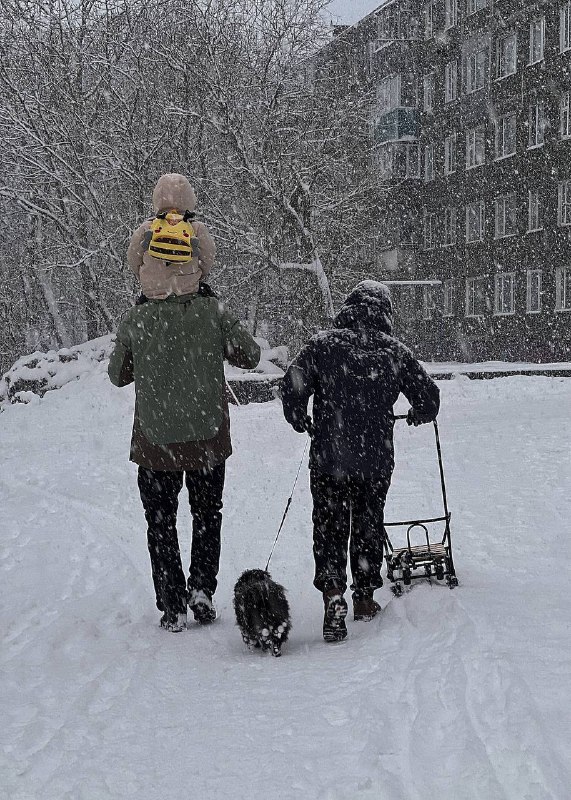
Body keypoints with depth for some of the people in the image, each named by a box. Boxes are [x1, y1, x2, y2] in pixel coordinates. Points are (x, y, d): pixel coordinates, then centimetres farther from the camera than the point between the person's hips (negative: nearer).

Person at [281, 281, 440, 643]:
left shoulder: (323, 344, -5)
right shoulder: (395, 351, -1)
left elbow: (292, 388, -9)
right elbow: (429, 396, 3)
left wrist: (301, 421, 11)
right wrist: (418, 415, 26)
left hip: (328, 459, -1)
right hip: (376, 460, 2)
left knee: (330, 527, 5)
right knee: (369, 525, 17)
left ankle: (333, 594, -12)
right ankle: (365, 598, 25)